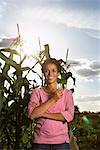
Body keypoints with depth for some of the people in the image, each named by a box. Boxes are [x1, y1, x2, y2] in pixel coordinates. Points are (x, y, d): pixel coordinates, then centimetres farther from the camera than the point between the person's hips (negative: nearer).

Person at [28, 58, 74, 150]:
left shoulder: (67, 93, 5)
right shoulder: (37, 92, 4)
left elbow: (69, 116, -9)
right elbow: (32, 114, -9)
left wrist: (43, 114, -11)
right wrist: (53, 99, -13)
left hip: (61, 141, 0)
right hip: (40, 141, 0)